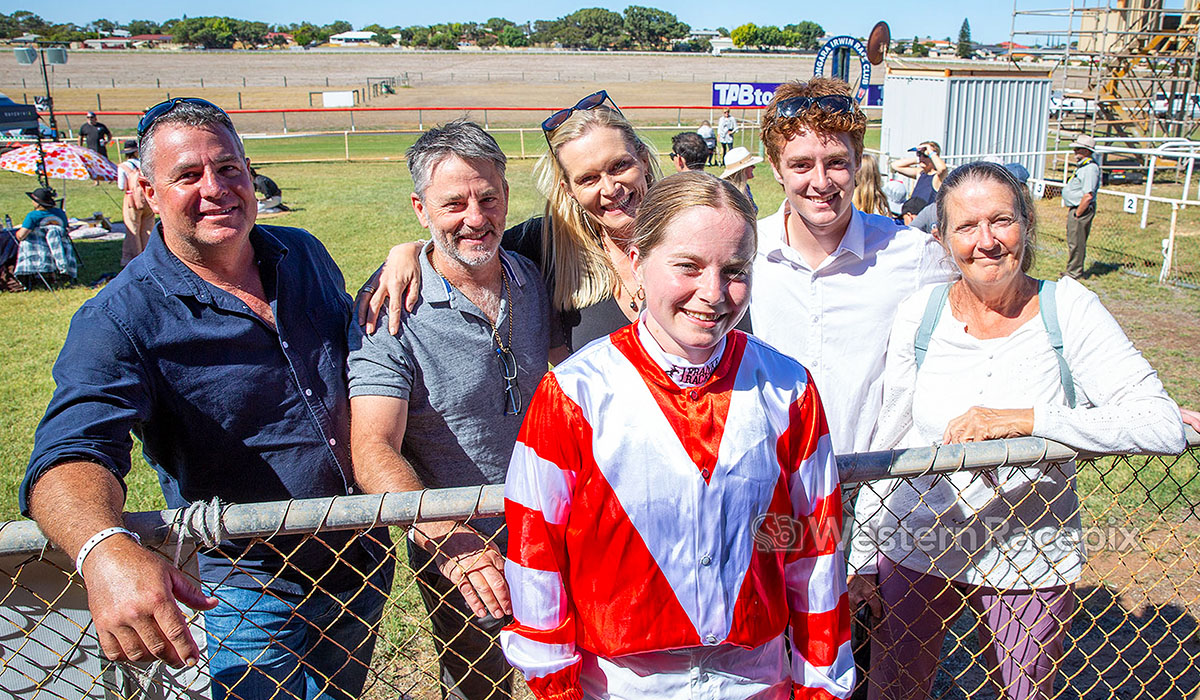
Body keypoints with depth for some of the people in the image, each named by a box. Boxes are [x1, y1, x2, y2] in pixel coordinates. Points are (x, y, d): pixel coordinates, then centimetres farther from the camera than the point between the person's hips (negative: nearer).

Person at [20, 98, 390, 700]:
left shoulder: (304, 255, 0)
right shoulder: (121, 321, -19)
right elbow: (72, 452, -34)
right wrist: (106, 549, -54)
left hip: (365, 559, 6)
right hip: (251, 593, -5)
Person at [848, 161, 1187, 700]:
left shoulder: (1069, 310, -11)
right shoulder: (919, 314, -8)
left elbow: (1165, 426, -20)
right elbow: (888, 442, 0)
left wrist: (1025, 420, -27)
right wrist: (862, 556, 3)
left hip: (1031, 564, -1)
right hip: (916, 550, 1)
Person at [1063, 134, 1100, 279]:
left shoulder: (1090, 168, -19)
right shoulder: (1082, 166, 14)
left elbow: (1088, 196, -24)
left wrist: (1077, 214, -19)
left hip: (1082, 210, -10)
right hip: (1075, 209, 10)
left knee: (1076, 243, -3)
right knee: (1073, 242, 17)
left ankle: (1074, 273, 4)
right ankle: (1072, 271, 26)